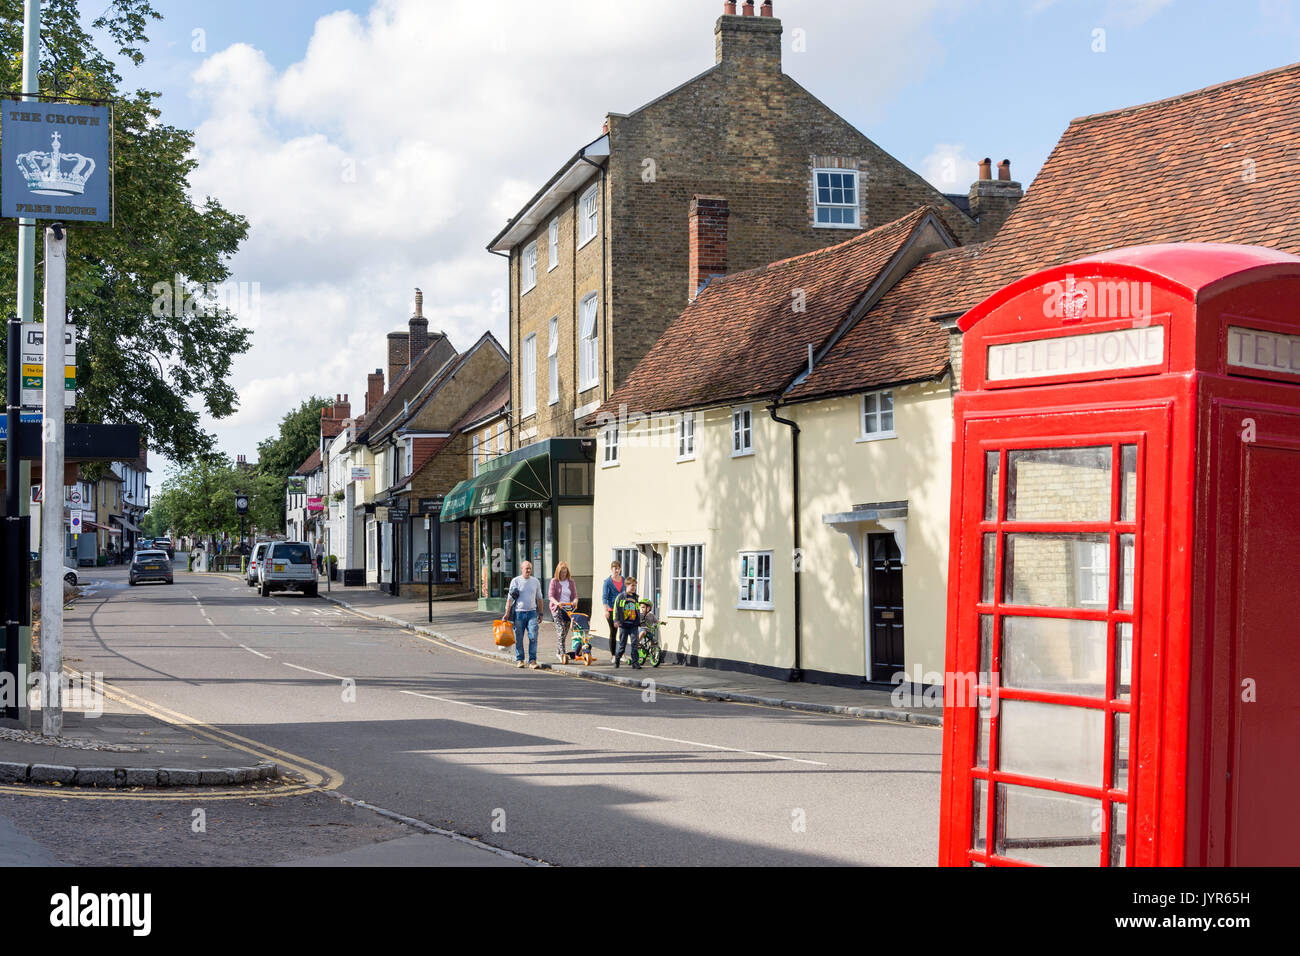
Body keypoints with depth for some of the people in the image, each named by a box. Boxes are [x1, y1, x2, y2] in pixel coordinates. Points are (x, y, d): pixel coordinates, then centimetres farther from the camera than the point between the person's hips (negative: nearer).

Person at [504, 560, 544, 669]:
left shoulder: (535, 581, 11)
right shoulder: (515, 581, 2)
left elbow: (539, 598, 18)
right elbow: (510, 598, 0)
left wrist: (540, 613, 16)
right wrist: (507, 613, -6)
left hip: (532, 612, 2)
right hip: (519, 612, -2)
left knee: (533, 637, -9)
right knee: (519, 638, 3)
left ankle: (532, 660, -8)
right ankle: (519, 660, 14)